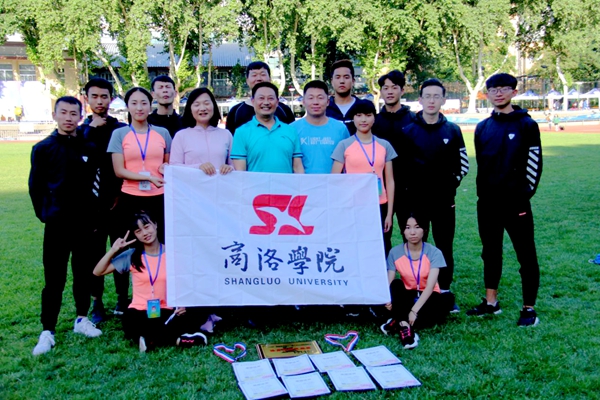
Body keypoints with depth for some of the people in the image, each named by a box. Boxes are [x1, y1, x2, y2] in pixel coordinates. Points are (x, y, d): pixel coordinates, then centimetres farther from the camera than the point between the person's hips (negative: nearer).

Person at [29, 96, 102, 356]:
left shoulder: (90, 149, 3)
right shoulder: (43, 149, 1)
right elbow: (35, 187, 5)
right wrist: (45, 215, 1)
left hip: (85, 222, 2)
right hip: (57, 224, -2)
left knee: (84, 273, 11)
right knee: (54, 279, 0)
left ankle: (82, 319, 26)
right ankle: (48, 331, 7)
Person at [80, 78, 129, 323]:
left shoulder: (121, 129, 0)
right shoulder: (81, 130, 7)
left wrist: (120, 194, -7)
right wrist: (91, 129, -10)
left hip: (118, 202, -1)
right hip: (91, 203, 2)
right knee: (94, 253, 6)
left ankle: (122, 298, 19)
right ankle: (97, 302, 15)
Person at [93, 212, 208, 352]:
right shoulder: (132, 255, 2)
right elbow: (97, 272, 5)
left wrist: (182, 305, -11)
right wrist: (114, 250, -7)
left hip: (166, 311, 0)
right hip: (140, 313, 0)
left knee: (191, 320, -30)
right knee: (131, 322, -37)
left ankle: (151, 339, -21)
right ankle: (177, 339, -24)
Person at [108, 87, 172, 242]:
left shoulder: (163, 133, 8)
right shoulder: (119, 134, 2)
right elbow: (119, 171, -4)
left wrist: (166, 167, -5)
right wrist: (148, 177, -17)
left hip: (159, 197, 1)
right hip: (130, 198, -1)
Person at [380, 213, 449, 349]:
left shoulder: (434, 252, -14)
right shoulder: (395, 253, -9)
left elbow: (430, 286, -23)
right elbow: (389, 282, -13)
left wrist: (414, 310, -35)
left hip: (428, 297, -1)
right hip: (407, 297, 1)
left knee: (439, 311, -35)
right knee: (396, 283, -31)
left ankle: (396, 324, -32)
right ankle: (404, 326, -45)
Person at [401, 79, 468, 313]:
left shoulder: (452, 131, 4)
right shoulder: (408, 131, 1)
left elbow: (463, 165, 10)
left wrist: (451, 184, 2)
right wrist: (407, 188, -1)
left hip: (444, 201, 1)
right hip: (414, 201, -1)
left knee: (445, 248, 8)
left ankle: (445, 293, 19)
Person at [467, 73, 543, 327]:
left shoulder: (526, 125, -3)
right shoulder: (483, 128, 10)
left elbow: (534, 163, -5)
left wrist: (525, 194, -8)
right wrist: (484, 192, 10)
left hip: (516, 202, -5)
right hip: (487, 203, 5)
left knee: (526, 256, 2)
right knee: (491, 253, 14)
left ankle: (529, 309, 12)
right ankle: (491, 303, 26)